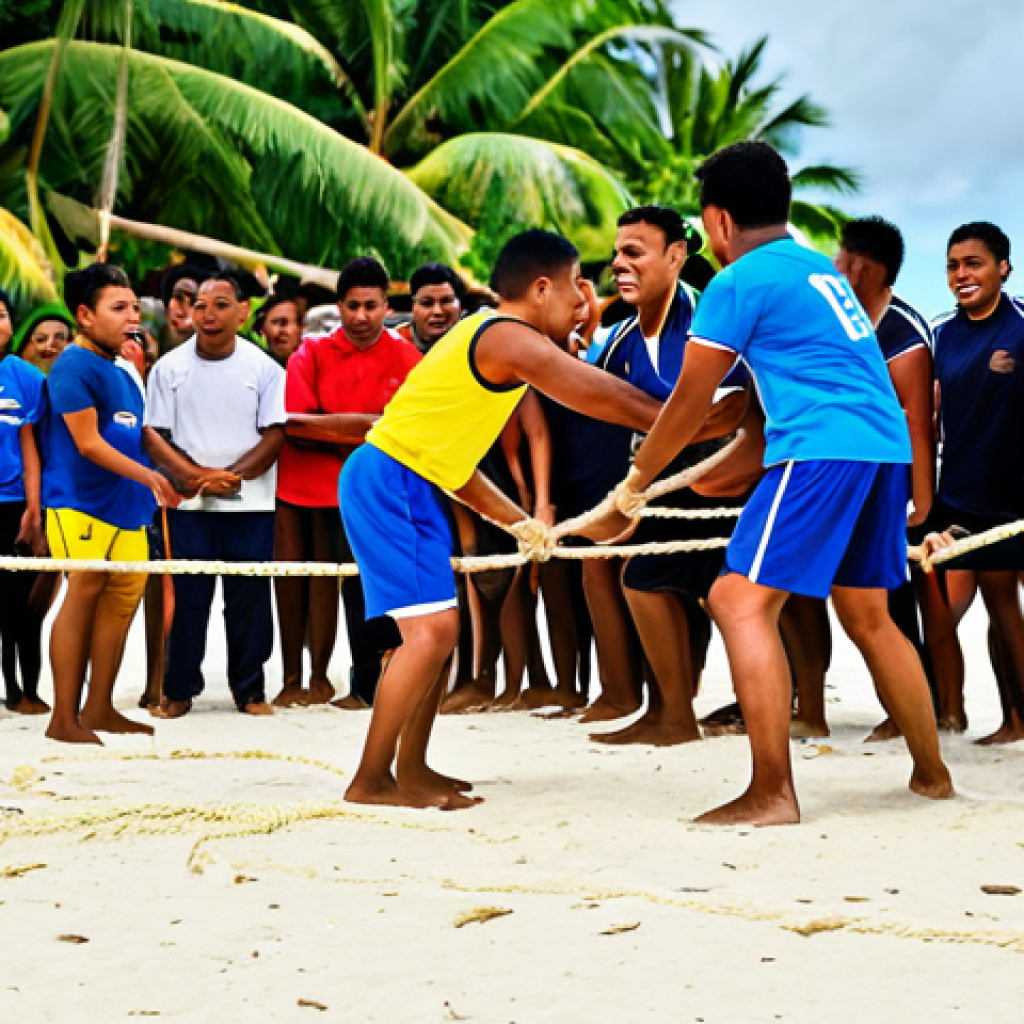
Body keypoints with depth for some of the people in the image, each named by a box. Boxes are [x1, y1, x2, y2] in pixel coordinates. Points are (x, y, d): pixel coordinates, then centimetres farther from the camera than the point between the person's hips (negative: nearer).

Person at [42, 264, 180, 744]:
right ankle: (64, 718, -5)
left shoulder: (119, 371, 17)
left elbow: (139, 434, 25)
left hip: (125, 505, 9)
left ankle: (99, 708, 16)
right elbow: (88, 443, -15)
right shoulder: (74, 366, -10)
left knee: (122, 596, 7)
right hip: (81, 501, -9)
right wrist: (148, 476, -16)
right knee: (85, 593, -9)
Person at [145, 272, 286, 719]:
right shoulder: (169, 368, 4)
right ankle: (179, 689, 9)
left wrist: (235, 475, -16)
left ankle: (250, 690, 11)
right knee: (187, 595, 1)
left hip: (250, 501, 0)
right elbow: (157, 437, 2)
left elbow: (275, 435, -1)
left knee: (249, 596, 2)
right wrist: (199, 475, -13)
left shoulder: (263, 368, 2)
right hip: (188, 501, 0)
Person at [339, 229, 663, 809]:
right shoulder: (513, 340, -15)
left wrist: (517, 520, 24)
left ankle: (411, 770, 19)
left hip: (410, 483, 11)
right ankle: (371, 782, -9)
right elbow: (617, 402, -15)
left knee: (439, 629, 13)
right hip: (389, 482, -11)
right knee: (431, 629, -14)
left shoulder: (487, 334, 17)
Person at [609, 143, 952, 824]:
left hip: (822, 453, -9)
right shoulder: (821, 270, 24)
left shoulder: (740, 282, -2)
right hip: (888, 447, 9)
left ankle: (773, 795, -15)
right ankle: (932, 774, 26)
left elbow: (691, 403, 2)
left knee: (742, 601, -8)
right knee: (868, 616, 20)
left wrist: (635, 484, 16)